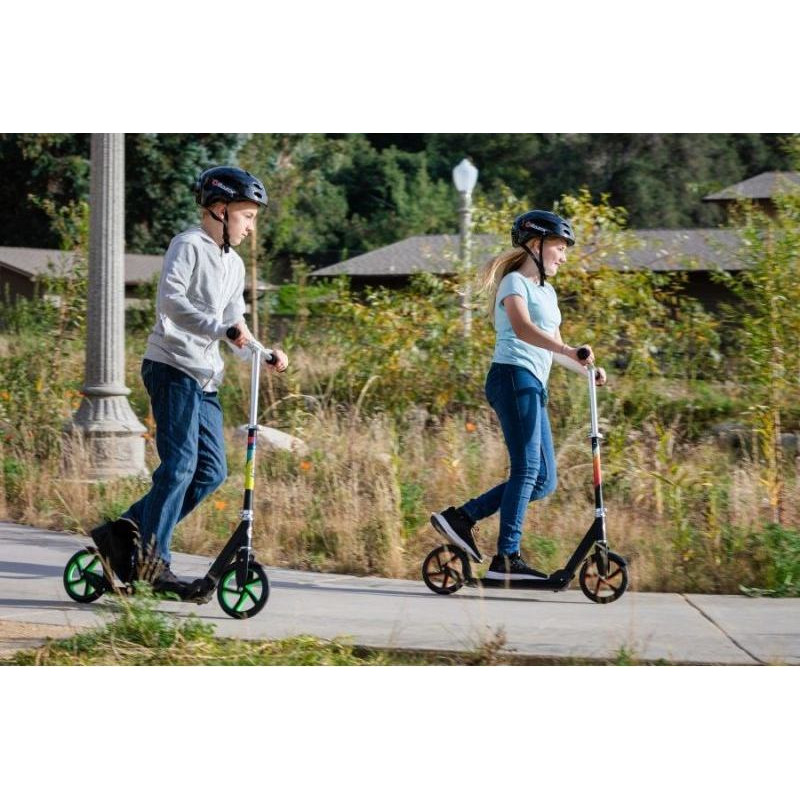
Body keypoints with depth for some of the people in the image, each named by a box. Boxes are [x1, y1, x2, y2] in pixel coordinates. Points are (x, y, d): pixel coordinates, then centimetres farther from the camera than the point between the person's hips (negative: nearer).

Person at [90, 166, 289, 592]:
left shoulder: (233, 264, 20)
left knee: (211, 470, 3)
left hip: (204, 376, 9)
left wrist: (264, 354, 2)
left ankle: (125, 532, 9)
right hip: (172, 365, -9)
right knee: (180, 463, -15)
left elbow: (234, 327, 20)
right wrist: (217, 325, -33)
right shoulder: (188, 246, -7)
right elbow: (170, 298, -22)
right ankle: (151, 560, -11)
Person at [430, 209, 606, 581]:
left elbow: (552, 345, 27)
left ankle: (461, 517, 8)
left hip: (534, 386, 9)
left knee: (544, 481, 5)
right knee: (527, 468, -15)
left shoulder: (547, 292, 24)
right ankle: (507, 558, -16)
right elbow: (522, 329, -22)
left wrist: (586, 369, 9)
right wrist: (569, 351, -35)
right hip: (514, 377, -9)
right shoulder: (515, 282, -4)